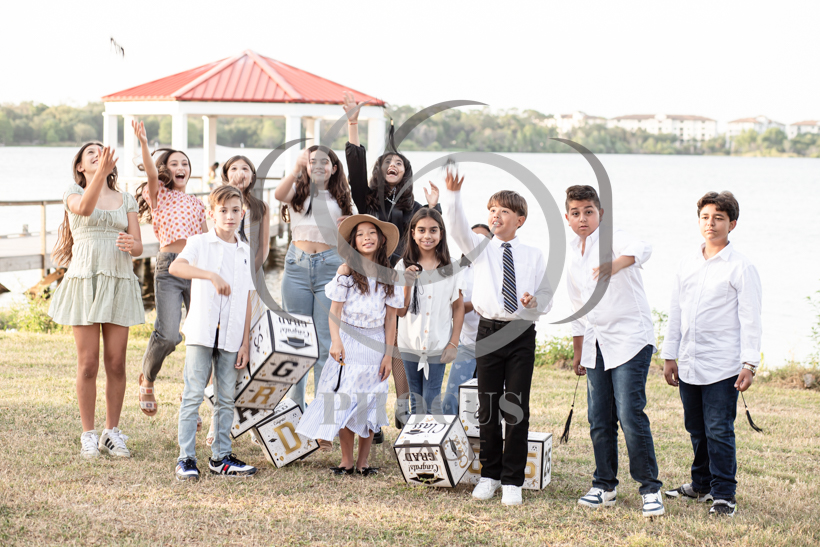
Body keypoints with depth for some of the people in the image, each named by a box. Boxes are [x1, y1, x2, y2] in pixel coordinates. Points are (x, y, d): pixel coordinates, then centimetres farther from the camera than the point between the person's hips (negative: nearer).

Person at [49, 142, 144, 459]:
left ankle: (112, 432, 12)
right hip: (85, 280, -3)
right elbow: (84, 208, -21)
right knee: (88, 363, -3)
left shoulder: (126, 200, 15)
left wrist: (131, 245, -15)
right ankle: (89, 435, 6)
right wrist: (100, 174, -37)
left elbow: (138, 246, 10)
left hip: (119, 283, 3)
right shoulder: (73, 193, 5)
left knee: (116, 363, 2)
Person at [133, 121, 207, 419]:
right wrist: (143, 143, -30)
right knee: (168, 335, -19)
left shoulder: (196, 203, 21)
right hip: (169, 267, -5)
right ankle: (146, 380, 9)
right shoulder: (159, 195, 7)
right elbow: (152, 174, -14)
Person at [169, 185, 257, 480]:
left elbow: (247, 300, 12)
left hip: (231, 336, 4)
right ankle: (186, 458, 0)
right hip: (201, 331, -4)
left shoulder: (245, 251, 11)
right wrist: (210, 274, -36)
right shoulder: (200, 243, -1)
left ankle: (221, 457, 16)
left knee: (226, 398, 8)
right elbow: (175, 267, -22)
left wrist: (245, 343, 7)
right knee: (193, 395, -4)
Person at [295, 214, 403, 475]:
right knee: (345, 400, -5)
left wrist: (388, 355, 0)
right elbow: (335, 311, -4)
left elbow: (390, 319, 4)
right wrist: (336, 342, -16)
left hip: (375, 344, 2)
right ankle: (346, 461, 4)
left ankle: (363, 461, 10)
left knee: (370, 402, 3)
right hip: (348, 340, -2)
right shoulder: (346, 271, -2)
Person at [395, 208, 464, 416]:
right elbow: (400, 311, -2)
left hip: (438, 345, -1)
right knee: (416, 401, 12)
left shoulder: (451, 268, -2)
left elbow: (458, 307, 3)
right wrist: (407, 285, -18)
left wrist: (454, 343, -2)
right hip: (410, 344, 1)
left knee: (432, 402, -4)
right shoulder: (404, 266, -2)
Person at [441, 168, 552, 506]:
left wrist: (536, 301, -12)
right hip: (489, 332, 0)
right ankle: (489, 475, 20)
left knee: (517, 409, 0)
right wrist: (452, 195, -26)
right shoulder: (480, 247, 7)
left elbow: (546, 297, 11)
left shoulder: (535, 256, 9)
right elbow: (457, 227, -11)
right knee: (488, 408, 6)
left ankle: (512, 481, 7)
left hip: (523, 334, 0)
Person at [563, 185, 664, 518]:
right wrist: (578, 353, 24)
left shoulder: (613, 240, -9)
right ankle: (605, 486, 19)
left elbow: (642, 249, -34)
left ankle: (650, 488, -4)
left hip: (630, 338, -7)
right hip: (597, 345, 7)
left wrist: (615, 264, -54)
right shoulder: (572, 256, 13)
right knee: (599, 419, 6)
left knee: (629, 414, -14)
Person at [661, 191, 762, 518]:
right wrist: (670, 356, 15)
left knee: (719, 431, -6)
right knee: (697, 430, 14)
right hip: (689, 365, 6)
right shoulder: (688, 263, 12)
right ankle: (701, 485, 28)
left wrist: (749, 363, -12)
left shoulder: (741, 267, -4)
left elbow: (750, 319, -6)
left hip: (722, 366, -5)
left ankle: (724, 494, 1)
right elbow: (676, 311, 17)